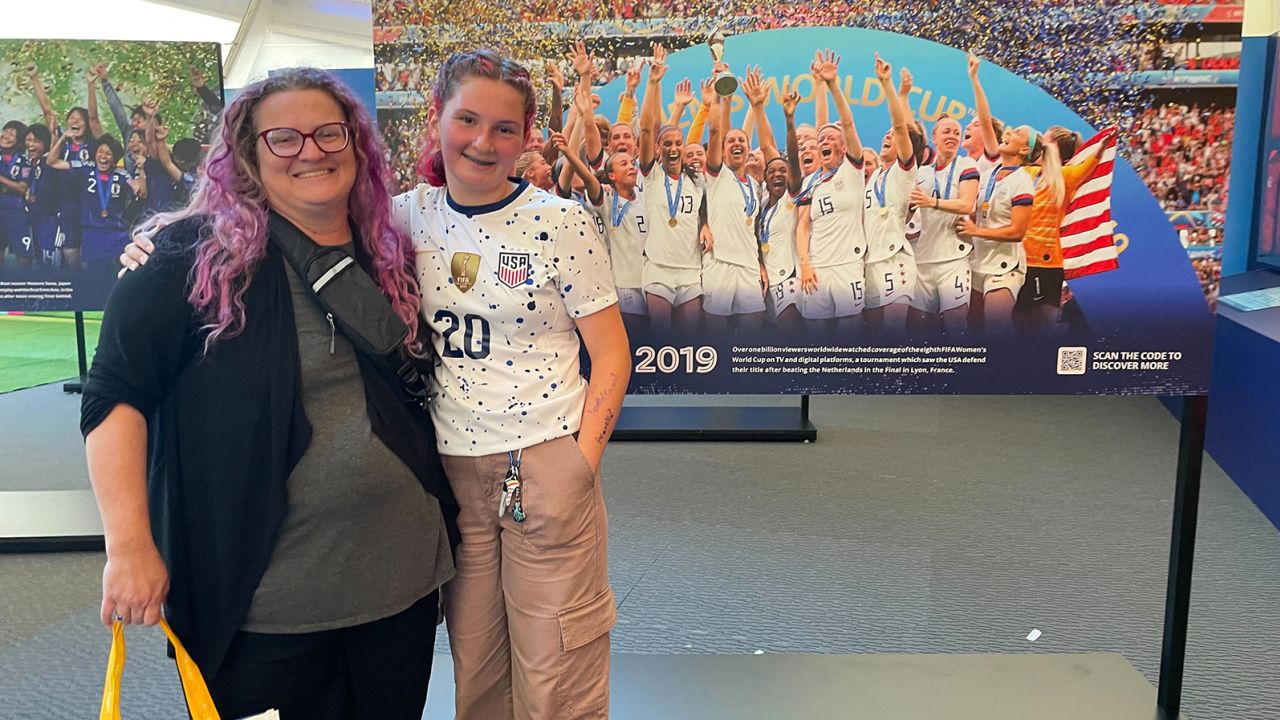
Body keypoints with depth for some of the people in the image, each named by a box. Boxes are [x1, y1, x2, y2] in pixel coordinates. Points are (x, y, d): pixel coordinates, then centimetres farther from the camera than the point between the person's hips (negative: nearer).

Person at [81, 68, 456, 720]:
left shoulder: (389, 257, 6)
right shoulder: (195, 257, -9)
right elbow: (116, 395, -11)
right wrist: (130, 545, -18)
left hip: (400, 569, 5)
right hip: (264, 595, -4)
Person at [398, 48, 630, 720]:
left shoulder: (561, 223, -8)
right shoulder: (408, 216, 3)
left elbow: (611, 350, -5)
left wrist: (584, 457, -10)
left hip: (546, 463, -3)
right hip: (450, 464, 4)